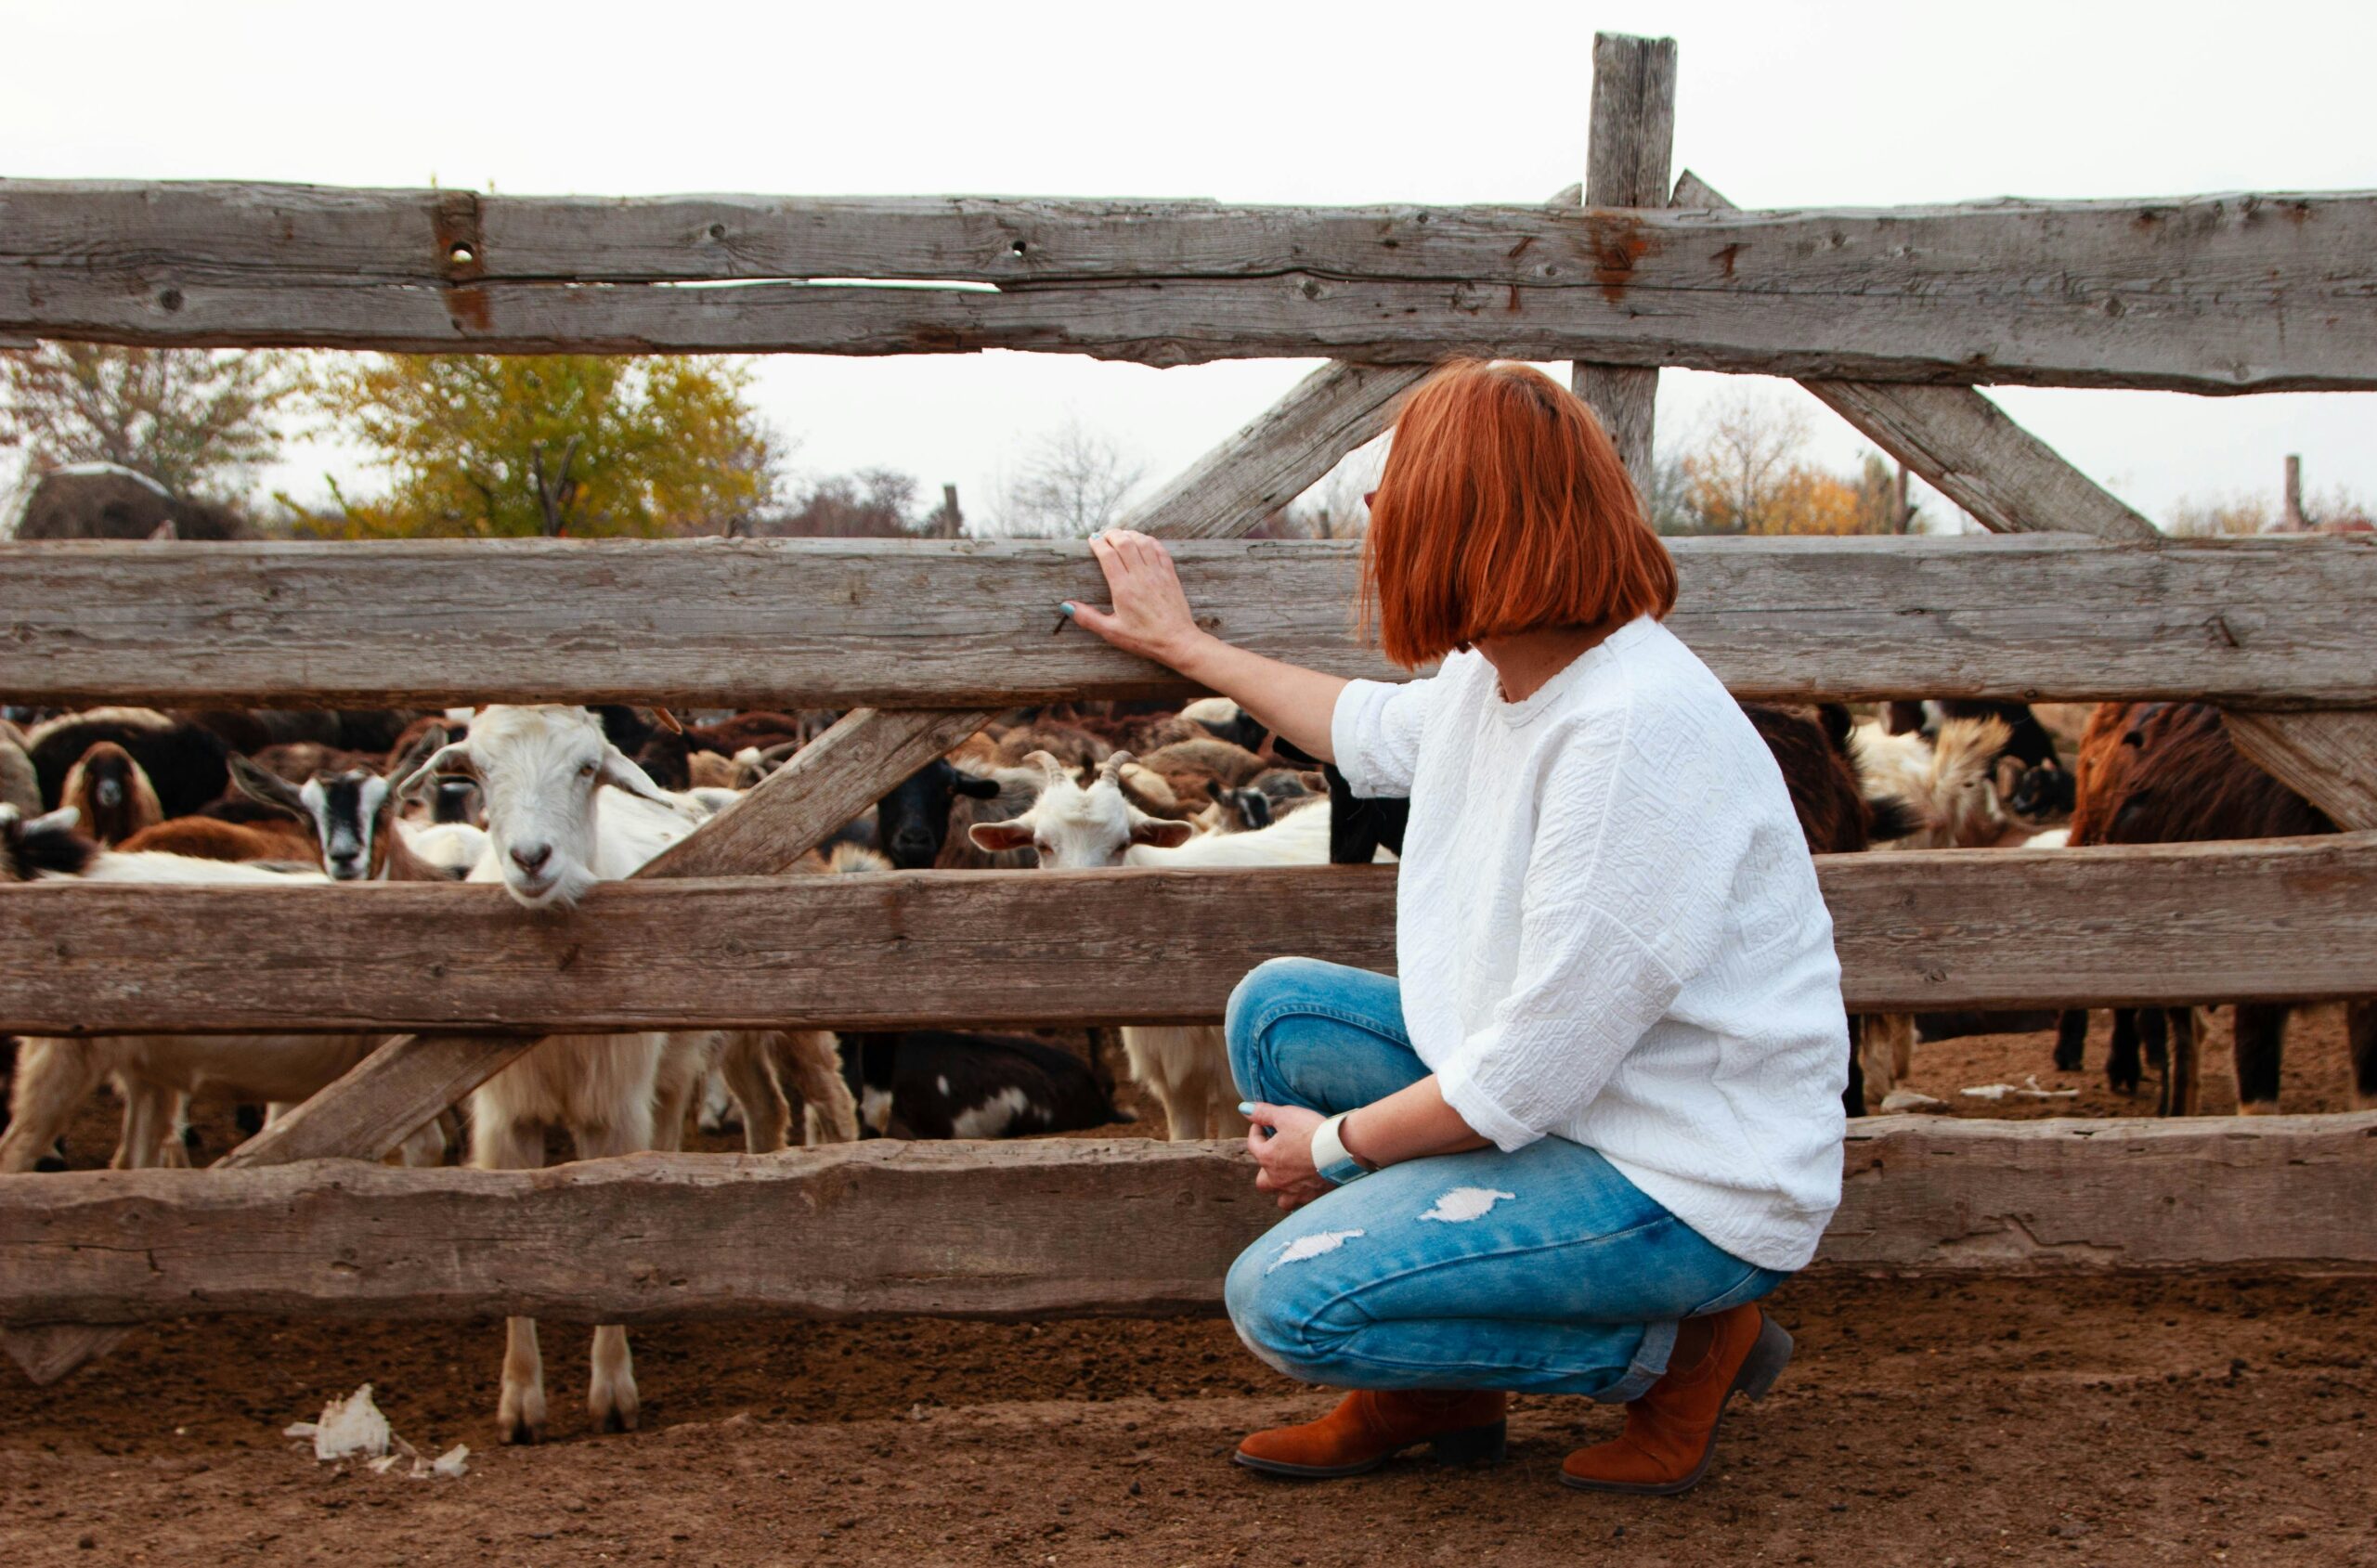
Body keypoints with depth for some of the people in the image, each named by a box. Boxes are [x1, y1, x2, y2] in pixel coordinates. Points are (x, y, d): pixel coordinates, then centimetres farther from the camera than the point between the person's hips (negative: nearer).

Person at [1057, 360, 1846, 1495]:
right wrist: (1185, 646, 34)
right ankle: (1431, 1393, 15)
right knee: (1277, 1011, 10)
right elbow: (1377, 733, 27)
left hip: (1695, 1186, -10)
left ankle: (1684, 1344, -1)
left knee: (1287, 1301, -17)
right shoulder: (1501, 670, 1)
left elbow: (1529, 1077, -25)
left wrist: (1340, 1145, -10)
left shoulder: (1636, 731, -28)